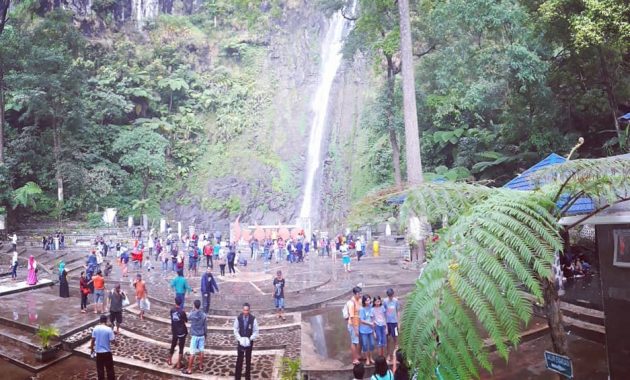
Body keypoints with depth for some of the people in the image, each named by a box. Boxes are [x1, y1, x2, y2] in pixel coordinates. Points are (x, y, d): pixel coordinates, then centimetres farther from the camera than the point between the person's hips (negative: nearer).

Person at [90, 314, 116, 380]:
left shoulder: (95, 328, -5)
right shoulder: (108, 329, -16)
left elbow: (93, 340, 2)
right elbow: (113, 341, -16)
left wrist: (92, 348, 17)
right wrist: (115, 342, 7)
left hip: (98, 352, 4)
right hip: (107, 352, -4)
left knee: (100, 368, 17)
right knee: (109, 368, 9)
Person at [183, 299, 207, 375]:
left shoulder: (191, 314, -13)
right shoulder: (204, 315, -7)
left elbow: (187, 319, 12)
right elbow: (205, 327, 0)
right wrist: (205, 335, 14)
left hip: (194, 336, -3)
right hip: (202, 335, 3)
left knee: (192, 353, 2)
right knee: (201, 351, 15)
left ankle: (189, 369, 8)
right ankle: (201, 366, 28)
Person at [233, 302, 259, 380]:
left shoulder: (253, 319, -15)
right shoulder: (238, 318, -12)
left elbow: (256, 331, -6)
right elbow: (236, 330, -2)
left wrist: (250, 339, -18)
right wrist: (240, 339, -14)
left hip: (249, 342, 0)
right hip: (240, 341, 0)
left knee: (248, 360, 11)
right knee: (239, 359, 5)